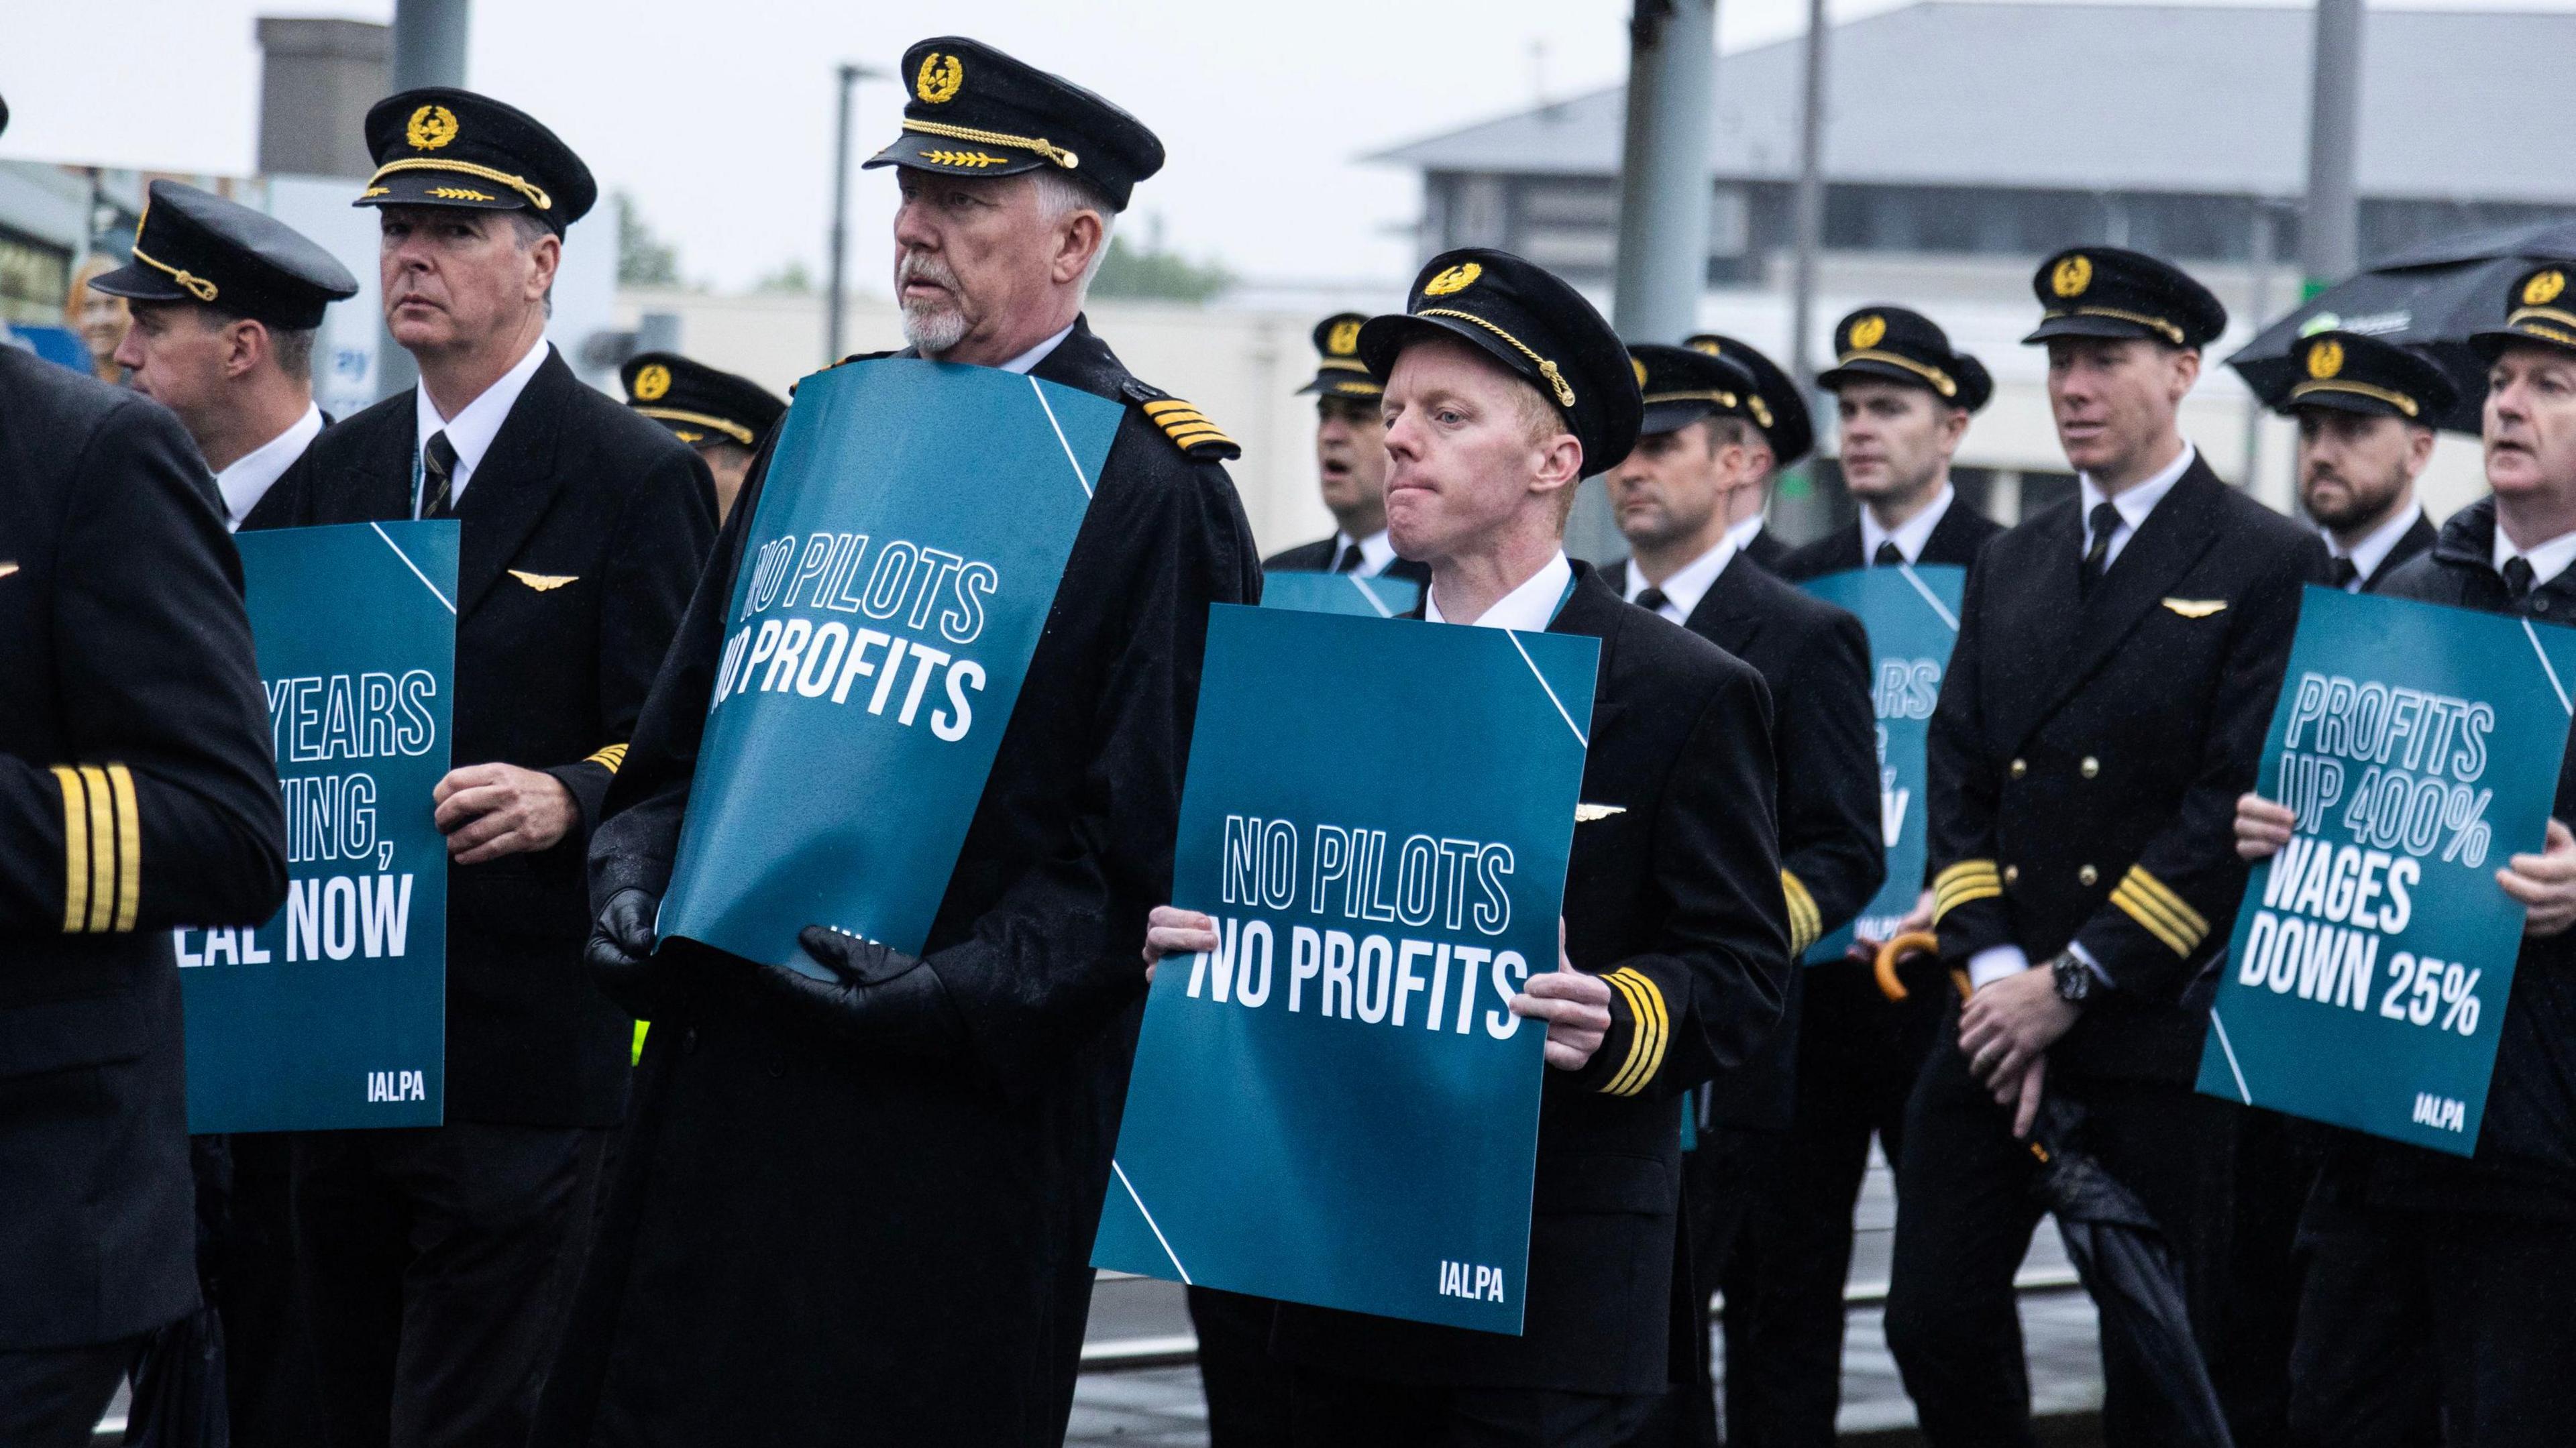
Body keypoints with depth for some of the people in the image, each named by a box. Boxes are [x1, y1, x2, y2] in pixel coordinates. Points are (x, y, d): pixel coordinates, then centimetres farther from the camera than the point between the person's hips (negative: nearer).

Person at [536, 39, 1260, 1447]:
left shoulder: (1154, 487, -6)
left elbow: (1155, 843, -11)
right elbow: (685, 725, 19)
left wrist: (965, 988, -21)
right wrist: (636, 878, 1)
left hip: (960, 1114, -6)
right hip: (726, 1059, 6)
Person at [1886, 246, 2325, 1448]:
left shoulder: (2270, 567, -4)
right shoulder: (2009, 569, 16)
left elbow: (2243, 804, -11)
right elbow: (1958, 780, 11)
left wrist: (2077, 983, -13)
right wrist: (1994, 970, -5)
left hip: (2167, 1026, -5)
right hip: (2003, 1015, 5)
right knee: (1935, 1318, 1)